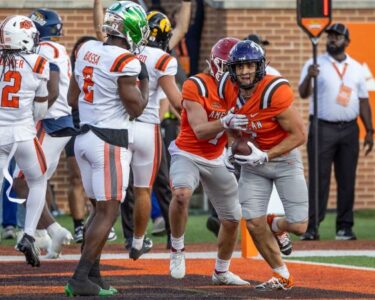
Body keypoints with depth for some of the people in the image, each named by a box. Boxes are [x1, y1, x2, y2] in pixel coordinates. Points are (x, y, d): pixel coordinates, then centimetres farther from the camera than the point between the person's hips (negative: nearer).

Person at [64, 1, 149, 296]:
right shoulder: (125, 62, -17)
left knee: (99, 208, 16)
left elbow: (72, 98, 13)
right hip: (111, 142, -8)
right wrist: (144, 80, 3)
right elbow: (135, 109, -11)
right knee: (108, 212, -3)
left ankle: (92, 275, 14)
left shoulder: (87, 50, 6)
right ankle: (81, 279, -6)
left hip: (85, 136, 8)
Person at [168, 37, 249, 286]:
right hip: (188, 154, -6)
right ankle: (177, 250, -12)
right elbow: (200, 131, -25)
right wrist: (226, 122, -41)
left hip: (216, 160, 6)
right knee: (182, 194, -36)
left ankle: (221, 272, 32)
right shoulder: (197, 86, -19)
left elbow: (237, 131, 4)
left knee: (233, 219, 9)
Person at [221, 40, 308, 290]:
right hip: (253, 161, 4)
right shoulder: (229, 89, -11)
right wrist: (232, 148, -2)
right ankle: (282, 277, 13)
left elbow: (299, 135, -22)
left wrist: (265, 156, -25)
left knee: (298, 226, -8)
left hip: (284, 157, -4)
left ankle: (273, 226, 29)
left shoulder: (275, 93, -28)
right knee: (253, 223, -6)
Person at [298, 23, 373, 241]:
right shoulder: (315, 65, 1)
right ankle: (312, 227, -7)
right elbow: (303, 93, -11)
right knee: (318, 178, -6)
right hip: (323, 128, -3)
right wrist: (309, 77, -32)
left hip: (349, 130, 3)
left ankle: (345, 226, 10)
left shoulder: (356, 68, 12)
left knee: (347, 180, 4)